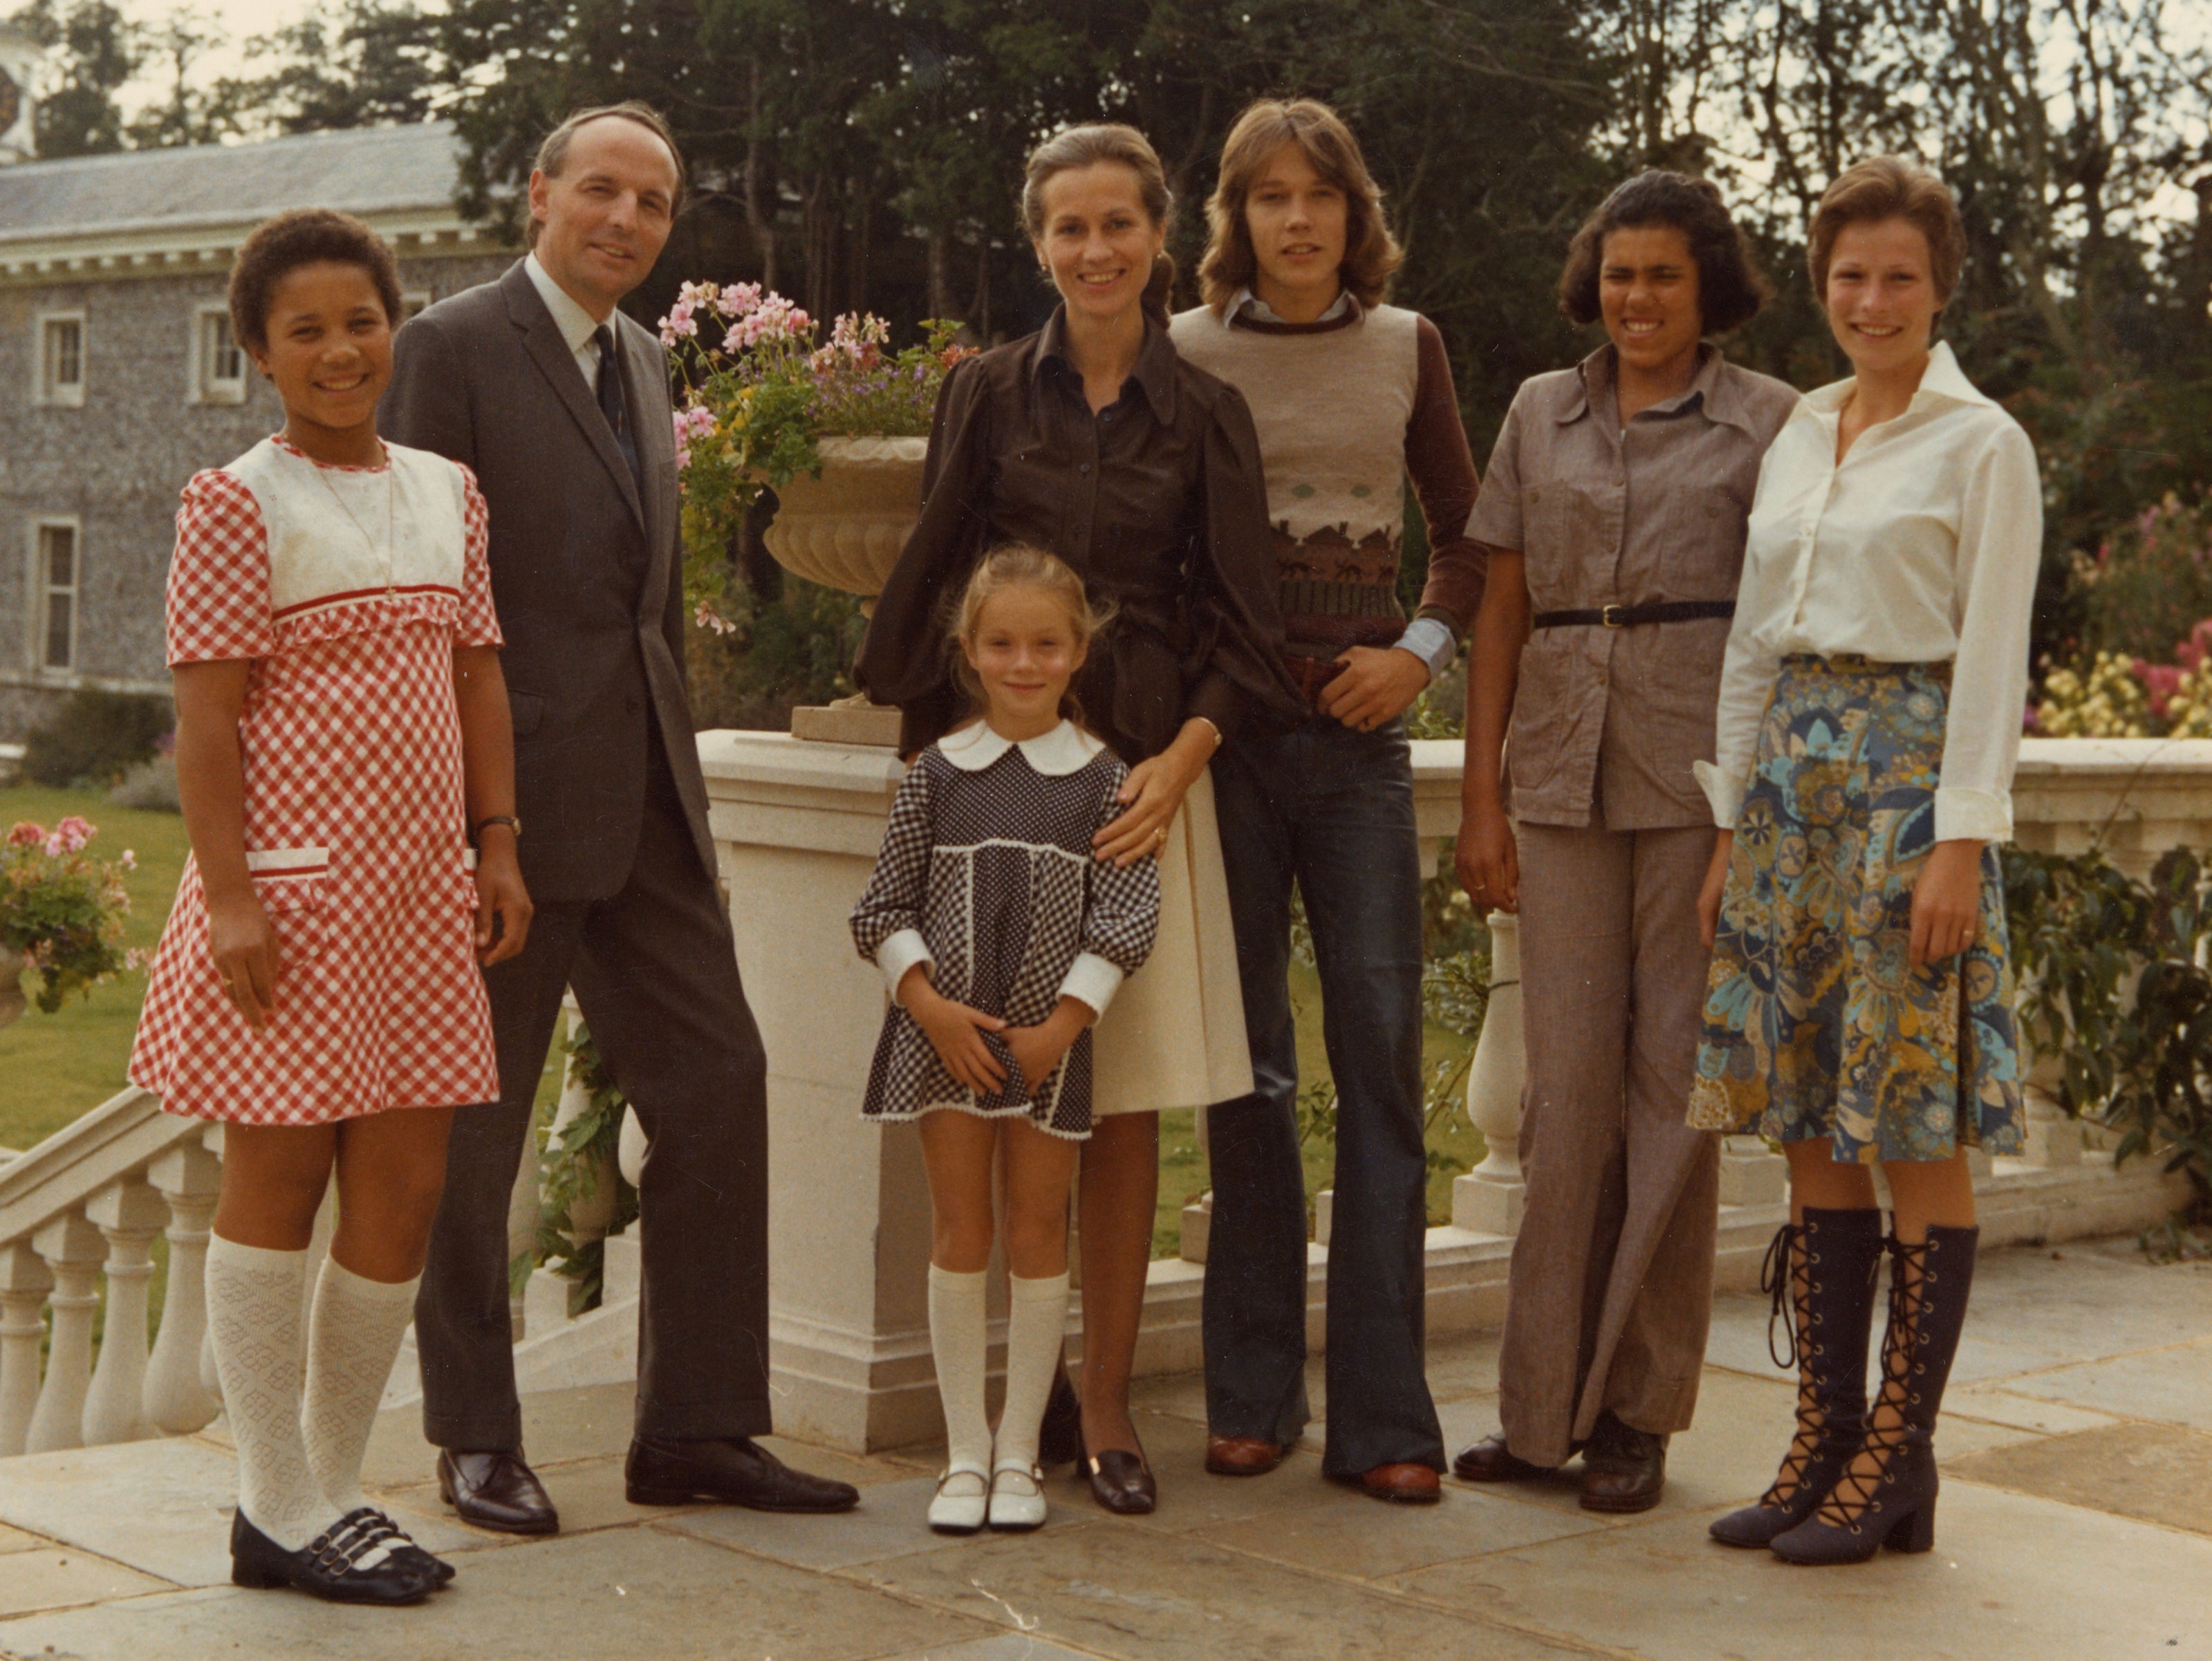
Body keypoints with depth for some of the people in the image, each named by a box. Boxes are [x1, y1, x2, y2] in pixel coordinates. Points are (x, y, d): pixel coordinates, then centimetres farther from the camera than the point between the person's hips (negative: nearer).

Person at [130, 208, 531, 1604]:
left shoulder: (447, 490, 13)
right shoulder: (237, 504, -6)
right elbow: (206, 715, -10)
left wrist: (499, 843, 9)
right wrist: (229, 897, -16)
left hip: (418, 888, 6)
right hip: (293, 886, -6)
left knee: (404, 1192, 8)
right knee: (279, 1182, 2)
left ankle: (336, 1483, 21)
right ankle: (282, 1512, 11)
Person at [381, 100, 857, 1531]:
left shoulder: (643, 364, 16)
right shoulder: (455, 348, -8)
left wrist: (680, 767, 16)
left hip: (641, 799, 8)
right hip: (509, 793, -8)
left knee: (717, 1082, 6)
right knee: (472, 1120, 4)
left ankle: (697, 1429, 15)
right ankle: (477, 1440, 17)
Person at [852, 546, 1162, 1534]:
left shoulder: (1102, 779, 1)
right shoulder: (940, 772, 4)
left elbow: (1125, 917, -3)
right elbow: (886, 907, 4)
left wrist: (1059, 1027, -10)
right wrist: (932, 1006, -9)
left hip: (1051, 1038, 0)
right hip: (943, 1034, 1)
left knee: (1037, 1234, 4)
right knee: (958, 1235, 4)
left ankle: (1019, 1453, 14)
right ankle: (965, 1452, 12)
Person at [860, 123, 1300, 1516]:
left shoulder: (1204, 416, 7)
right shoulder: (989, 394, 6)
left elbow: (1242, 620, 5)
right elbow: (933, 585, 7)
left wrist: (1180, 761, -9)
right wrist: (941, 761, 0)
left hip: (1147, 775, 1)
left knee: (1125, 1101, 0)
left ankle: (1107, 1403, 9)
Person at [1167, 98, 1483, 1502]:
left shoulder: (1406, 348, 9)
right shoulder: (1186, 354, 3)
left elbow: (1465, 531, 17)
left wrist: (1423, 650, 1)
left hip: (1356, 729, 1)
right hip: (1224, 729, -1)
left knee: (1382, 1056, -5)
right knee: (1247, 1064, 2)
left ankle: (1382, 1415, -2)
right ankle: (1255, 1397, 13)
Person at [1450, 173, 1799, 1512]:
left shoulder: (1768, 422, 5)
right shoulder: (1541, 414, 13)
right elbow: (1502, 613, 13)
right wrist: (1483, 798, 6)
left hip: (1704, 782, -3)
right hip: (1566, 783, 3)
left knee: (1674, 1082, 0)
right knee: (1568, 1087, 2)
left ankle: (1639, 1414, 9)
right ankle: (1548, 1405, 10)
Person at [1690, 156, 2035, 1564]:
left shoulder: (1981, 446, -3)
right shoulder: (1798, 438, 15)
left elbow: (1993, 656, -8)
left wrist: (1964, 839, -15)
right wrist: (1731, 824, 13)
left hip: (1912, 775, -6)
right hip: (1794, 779, 6)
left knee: (1917, 1132, -2)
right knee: (1811, 1129, 7)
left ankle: (1899, 1463, 4)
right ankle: (1826, 1439, 14)